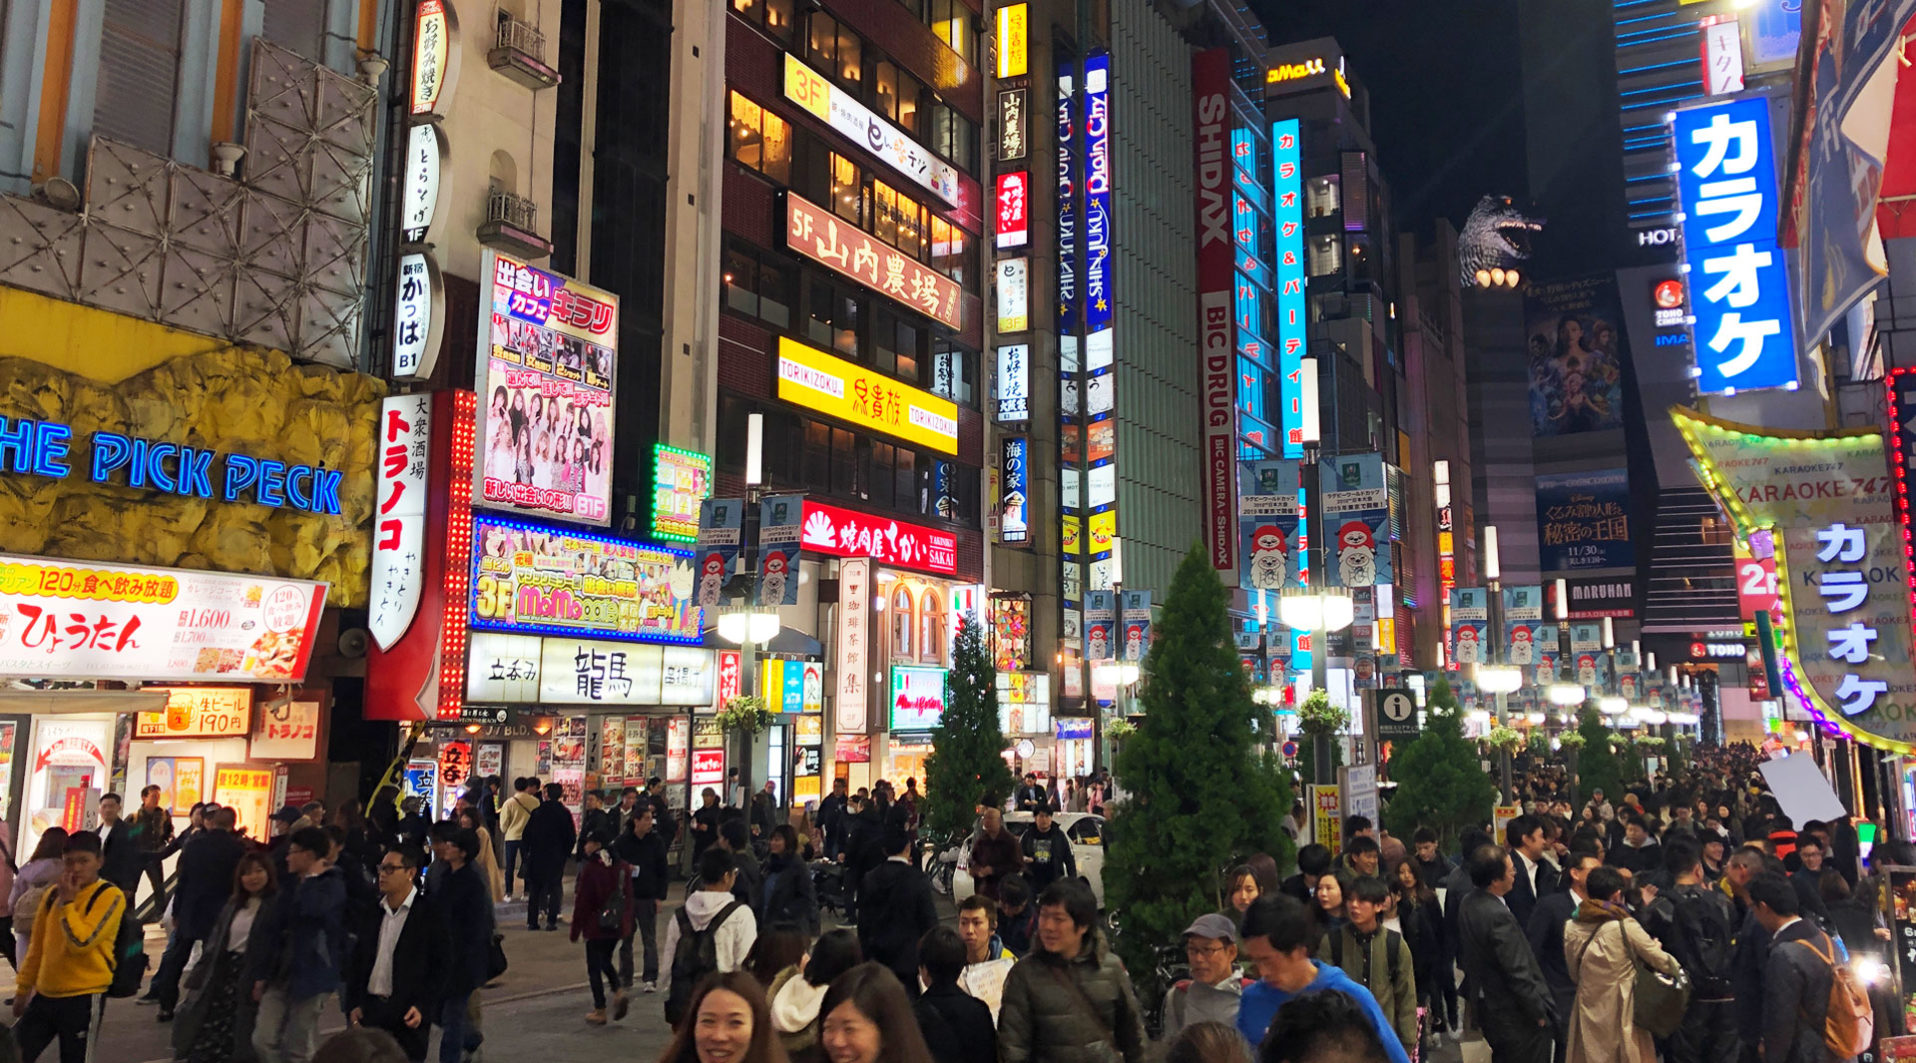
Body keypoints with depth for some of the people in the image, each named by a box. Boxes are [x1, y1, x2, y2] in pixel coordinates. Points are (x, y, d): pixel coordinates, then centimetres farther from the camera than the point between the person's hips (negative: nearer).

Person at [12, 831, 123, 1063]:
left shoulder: (110, 896, -13)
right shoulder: (53, 894, 9)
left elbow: (81, 942, -24)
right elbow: (37, 946, 19)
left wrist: (67, 901, -18)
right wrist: (23, 987, 19)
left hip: (84, 998, -7)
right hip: (45, 994, 7)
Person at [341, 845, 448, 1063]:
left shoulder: (430, 914, -7)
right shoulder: (372, 912, 8)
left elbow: (442, 967, -7)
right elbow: (358, 960, 13)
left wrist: (423, 1006, -14)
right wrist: (353, 1004, 6)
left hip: (408, 1015, -5)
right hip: (370, 1010, 5)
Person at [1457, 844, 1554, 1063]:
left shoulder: (1468, 904, 0)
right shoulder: (1499, 916, -28)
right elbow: (1518, 973, -23)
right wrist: (1539, 1012, -12)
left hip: (1485, 1003, 9)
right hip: (1513, 1014, -9)